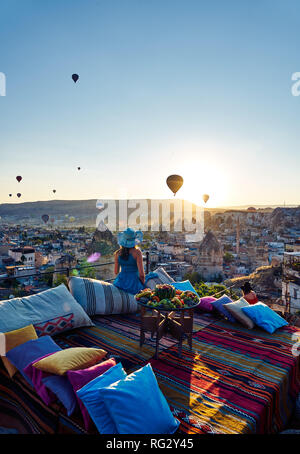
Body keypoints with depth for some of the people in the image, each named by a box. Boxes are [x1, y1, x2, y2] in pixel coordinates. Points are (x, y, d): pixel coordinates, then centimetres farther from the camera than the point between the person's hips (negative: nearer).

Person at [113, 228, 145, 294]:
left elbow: (116, 272, 7)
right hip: (134, 284, -4)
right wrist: (143, 284, 3)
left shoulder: (117, 253, -1)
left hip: (120, 284, 5)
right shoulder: (137, 252, -14)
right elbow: (141, 273, -14)